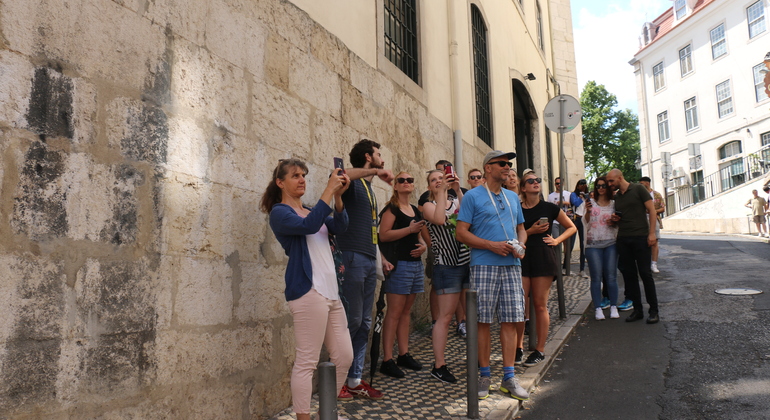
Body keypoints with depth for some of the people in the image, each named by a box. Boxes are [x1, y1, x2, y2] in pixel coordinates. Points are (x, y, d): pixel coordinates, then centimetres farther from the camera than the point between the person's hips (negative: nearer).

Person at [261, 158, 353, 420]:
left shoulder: (311, 211, 23)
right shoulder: (279, 212, 0)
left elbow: (339, 227, 5)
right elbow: (309, 226, -20)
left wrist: (338, 196, -10)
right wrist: (328, 190, -18)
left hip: (331, 291, 8)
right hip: (308, 292, -8)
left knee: (344, 356, 10)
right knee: (306, 362, -5)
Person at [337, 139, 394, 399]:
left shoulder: (369, 189, 22)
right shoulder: (353, 182, -4)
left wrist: (381, 258, 20)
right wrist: (375, 171, -24)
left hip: (369, 262, 9)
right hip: (353, 259, -9)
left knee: (364, 323, 9)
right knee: (352, 321, -5)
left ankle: (355, 380, 17)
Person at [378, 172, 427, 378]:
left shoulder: (415, 210, 17)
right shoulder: (392, 208, -6)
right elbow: (383, 235, -17)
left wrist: (423, 245, 6)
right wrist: (410, 229, -19)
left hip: (415, 263, 8)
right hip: (399, 264, -8)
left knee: (406, 311, 12)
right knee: (394, 312, -7)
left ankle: (404, 354, 20)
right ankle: (387, 360, -3)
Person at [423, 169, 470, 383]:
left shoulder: (458, 202, 14)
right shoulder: (429, 205, 3)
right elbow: (439, 219, -19)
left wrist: (458, 190, -13)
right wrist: (441, 192, -14)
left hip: (468, 261, 4)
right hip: (447, 265, -4)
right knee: (445, 317, -3)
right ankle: (439, 366, 5)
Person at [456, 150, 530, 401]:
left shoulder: (513, 198, 18)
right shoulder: (473, 196, 0)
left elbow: (521, 228, 24)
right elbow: (461, 232, -5)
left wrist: (520, 245, 1)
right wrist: (492, 245, -14)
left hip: (512, 265, 5)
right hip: (484, 265, -4)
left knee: (510, 320, 3)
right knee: (483, 321, 0)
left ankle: (508, 376, 12)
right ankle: (484, 375, 12)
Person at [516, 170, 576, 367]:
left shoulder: (550, 208, 6)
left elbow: (572, 227, 15)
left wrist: (557, 240, 1)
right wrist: (531, 231, -11)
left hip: (543, 257, 0)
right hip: (522, 257, 0)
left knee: (540, 305, 3)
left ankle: (540, 350, 12)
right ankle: (519, 346, 12)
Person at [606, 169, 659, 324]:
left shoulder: (638, 189, -2)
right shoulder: (616, 196, 15)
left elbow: (651, 210, -6)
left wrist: (652, 233, -14)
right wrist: (614, 219, 1)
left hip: (640, 237, -6)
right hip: (623, 239, 6)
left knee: (645, 273, -3)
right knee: (629, 274, 5)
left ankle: (654, 310, 6)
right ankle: (637, 309, 14)